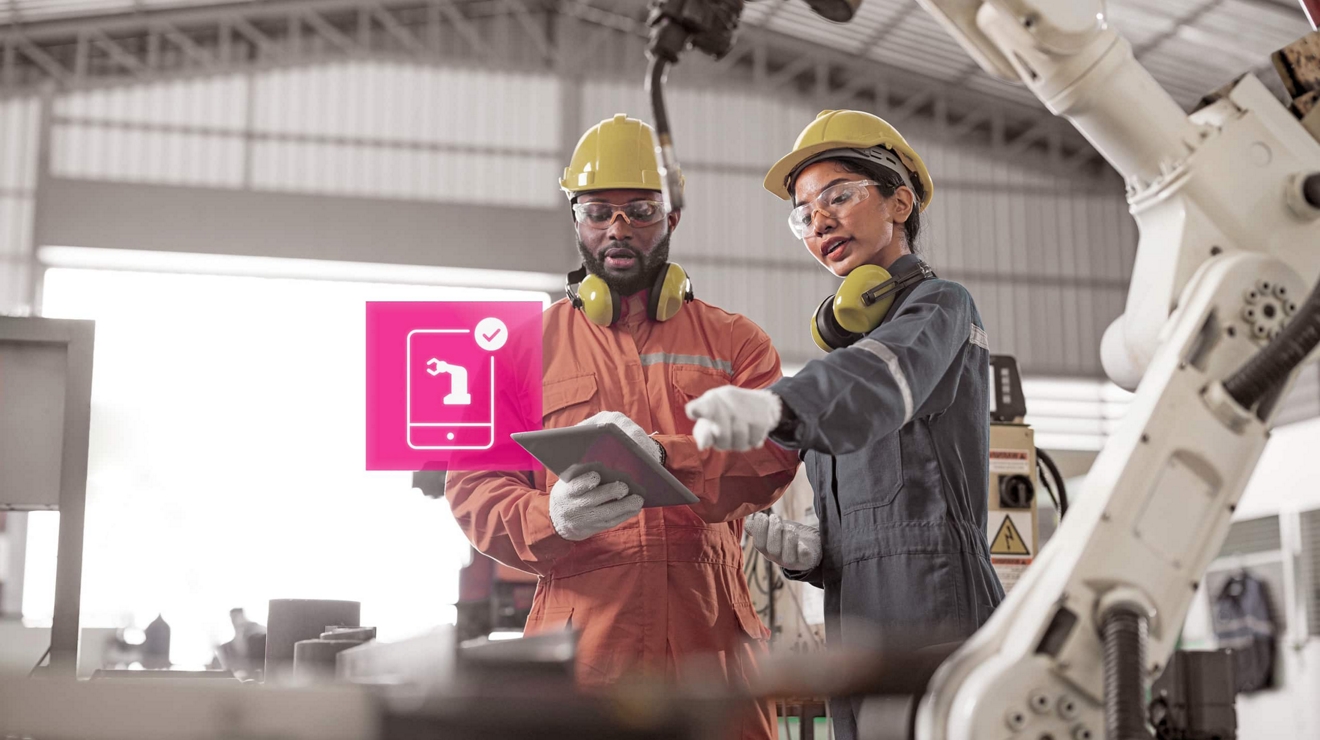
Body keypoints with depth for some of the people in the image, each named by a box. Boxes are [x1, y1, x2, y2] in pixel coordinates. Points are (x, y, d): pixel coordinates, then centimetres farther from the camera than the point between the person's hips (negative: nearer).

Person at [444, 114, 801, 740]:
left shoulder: (735, 342, 13)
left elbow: (774, 454, -4)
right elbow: (473, 485, 6)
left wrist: (661, 456, -23)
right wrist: (551, 518, -16)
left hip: (714, 643, 1)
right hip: (582, 639, 0)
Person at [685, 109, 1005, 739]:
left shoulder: (940, 307, 1)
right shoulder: (848, 334, 24)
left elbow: (880, 378, -26)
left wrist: (776, 405, -46)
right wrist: (810, 552, 2)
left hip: (934, 612, -7)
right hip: (856, 623, 7)